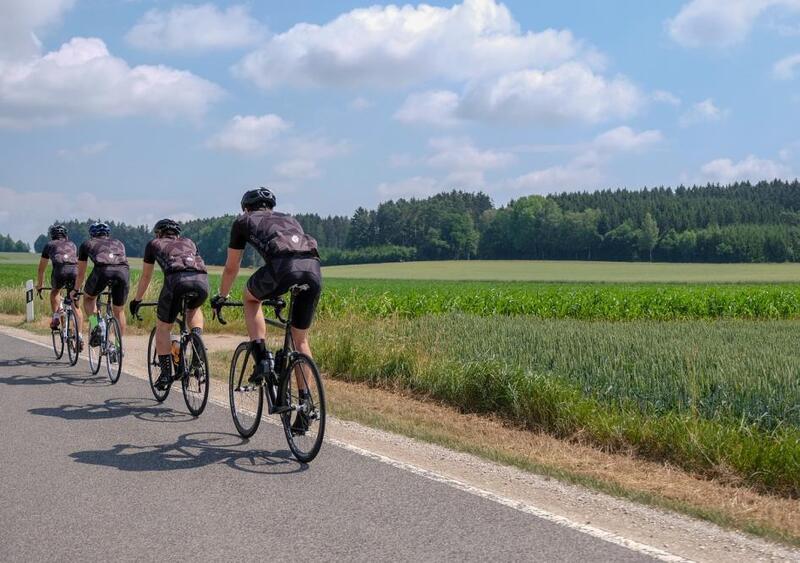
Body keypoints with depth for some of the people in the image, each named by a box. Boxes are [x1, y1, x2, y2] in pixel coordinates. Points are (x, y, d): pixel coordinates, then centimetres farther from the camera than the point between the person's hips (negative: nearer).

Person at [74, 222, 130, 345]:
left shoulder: (87, 244, 32)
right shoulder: (118, 243, 37)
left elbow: (81, 273, 38)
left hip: (102, 270, -2)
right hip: (123, 271, 2)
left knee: (88, 297, 27)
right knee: (119, 311, 21)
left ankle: (95, 327, 5)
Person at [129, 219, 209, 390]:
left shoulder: (154, 244, 30)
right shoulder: (188, 242, 37)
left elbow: (146, 277, 36)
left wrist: (137, 300, 50)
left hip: (177, 279, -3)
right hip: (202, 280, 3)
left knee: (163, 328, 14)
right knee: (194, 310, 36)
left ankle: (166, 374, 8)